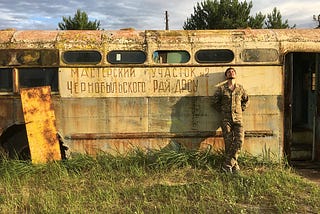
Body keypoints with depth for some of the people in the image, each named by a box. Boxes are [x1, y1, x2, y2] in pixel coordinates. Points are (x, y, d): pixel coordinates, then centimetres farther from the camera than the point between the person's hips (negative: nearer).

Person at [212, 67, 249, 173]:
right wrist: (222, 111, 6)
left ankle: (227, 165, -6)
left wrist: (240, 110, 15)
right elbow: (215, 102, 12)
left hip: (238, 118, 2)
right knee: (228, 143, -5)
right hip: (226, 119, -1)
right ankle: (234, 165, 5)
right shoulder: (221, 88, 4)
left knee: (239, 140, -13)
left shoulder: (240, 88, 10)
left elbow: (246, 100, 25)